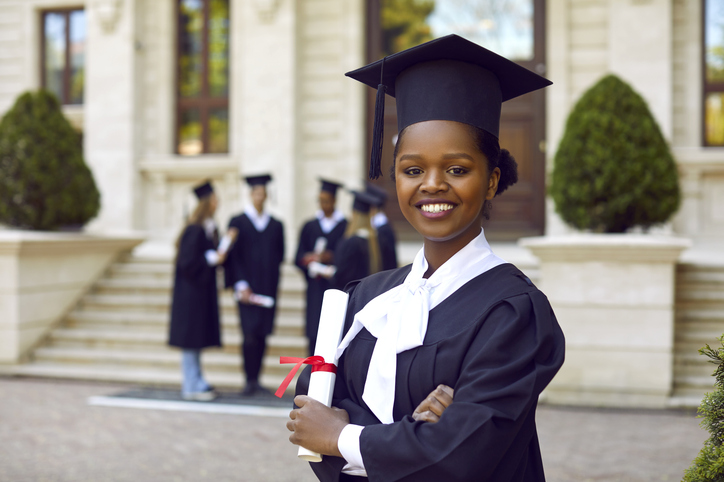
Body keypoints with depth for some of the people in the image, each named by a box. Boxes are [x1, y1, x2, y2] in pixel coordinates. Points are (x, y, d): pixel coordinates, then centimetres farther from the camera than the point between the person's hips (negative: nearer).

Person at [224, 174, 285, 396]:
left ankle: (255, 381, 11)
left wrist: (271, 282, 2)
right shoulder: (238, 222, 2)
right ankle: (250, 381, -4)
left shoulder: (276, 225, 11)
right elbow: (233, 255, -3)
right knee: (250, 334, -12)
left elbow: (279, 255, 13)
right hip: (247, 288, -3)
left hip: (268, 288, 3)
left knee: (262, 335, 3)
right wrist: (241, 285, -11)